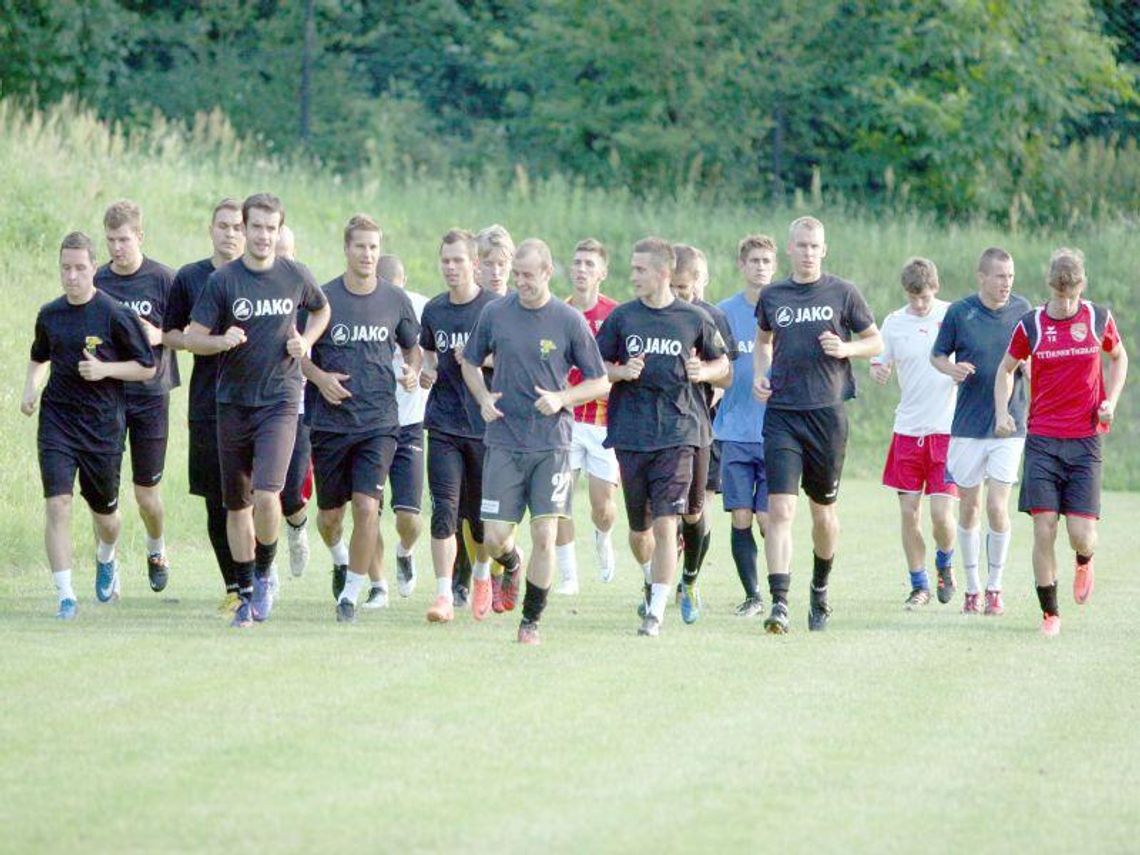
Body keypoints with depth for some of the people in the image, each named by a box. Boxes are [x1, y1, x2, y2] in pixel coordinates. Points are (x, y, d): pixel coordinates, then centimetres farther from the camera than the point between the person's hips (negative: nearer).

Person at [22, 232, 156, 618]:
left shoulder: (115, 314, -9)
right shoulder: (49, 314, 4)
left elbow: (147, 368, -4)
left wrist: (105, 369, -17)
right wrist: (31, 388, 5)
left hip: (103, 424, -2)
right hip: (56, 422, 2)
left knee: (104, 510, 13)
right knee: (57, 503, -13)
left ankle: (106, 558, 48)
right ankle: (66, 596, -12)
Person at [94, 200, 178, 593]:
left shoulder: (162, 279, -6)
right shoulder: (97, 281, 3)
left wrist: (159, 336, -18)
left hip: (150, 394, -2)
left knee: (147, 493, 6)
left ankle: (157, 551, 33)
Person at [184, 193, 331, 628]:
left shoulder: (296, 276, 2)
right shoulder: (223, 279, -3)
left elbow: (321, 310, 22)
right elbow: (192, 338, -2)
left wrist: (305, 342, 4)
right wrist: (223, 340, -22)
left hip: (280, 400, -1)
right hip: (233, 403, 1)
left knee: (266, 494, -18)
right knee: (237, 504, 7)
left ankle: (264, 573, 5)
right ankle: (246, 592, 20)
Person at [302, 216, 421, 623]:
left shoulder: (396, 300, 3)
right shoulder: (322, 298, -3)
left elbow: (412, 346, 18)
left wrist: (412, 371, -3)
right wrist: (319, 377, -12)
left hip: (379, 422, 0)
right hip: (330, 421, 0)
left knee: (367, 507, -16)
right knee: (330, 514, 8)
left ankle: (351, 593, -4)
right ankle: (340, 558, 43)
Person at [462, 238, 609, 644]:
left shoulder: (570, 321, -2)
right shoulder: (495, 313, 3)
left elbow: (600, 382, 5)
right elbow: (470, 362, 18)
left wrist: (561, 399, -12)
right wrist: (483, 398, -1)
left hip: (552, 443, -1)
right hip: (504, 441, 1)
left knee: (544, 537, -9)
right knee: (495, 539, -3)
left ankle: (531, 621, 5)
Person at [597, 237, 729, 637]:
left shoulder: (694, 319, 2)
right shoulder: (621, 317, 6)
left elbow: (721, 362, 16)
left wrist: (703, 372, -6)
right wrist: (621, 372, -9)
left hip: (677, 435, -2)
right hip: (631, 435, 2)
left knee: (666, 525, -12)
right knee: (639, 528, 12)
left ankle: (656, 612, -10)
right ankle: (653, 584, 41)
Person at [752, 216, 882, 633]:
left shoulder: (842, 293, 2)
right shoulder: (772, 296, 7)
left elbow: (876, 341, 9)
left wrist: (845, 349, -11)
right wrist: (759, 375, 6)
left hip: (827, 412, 0)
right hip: (781, 413, 0)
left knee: (823, 510, 12)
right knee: (780, 510, -12)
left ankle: (820, 588, 36)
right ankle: (779, 603, -17)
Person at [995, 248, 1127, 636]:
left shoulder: (1099, 319, 1)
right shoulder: (1030, 326, -1)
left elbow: (1119, 357, 19)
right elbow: (1006, 370, 14)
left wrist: (1110, 401, 4)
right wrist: (1002, 413, -2)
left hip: (1085, 442, 0)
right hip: (1042, 440, 0)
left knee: (1082, 535, -6)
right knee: (1044, 530, -7)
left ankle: (1084, 561, 32)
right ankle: (1050, 613, 7)